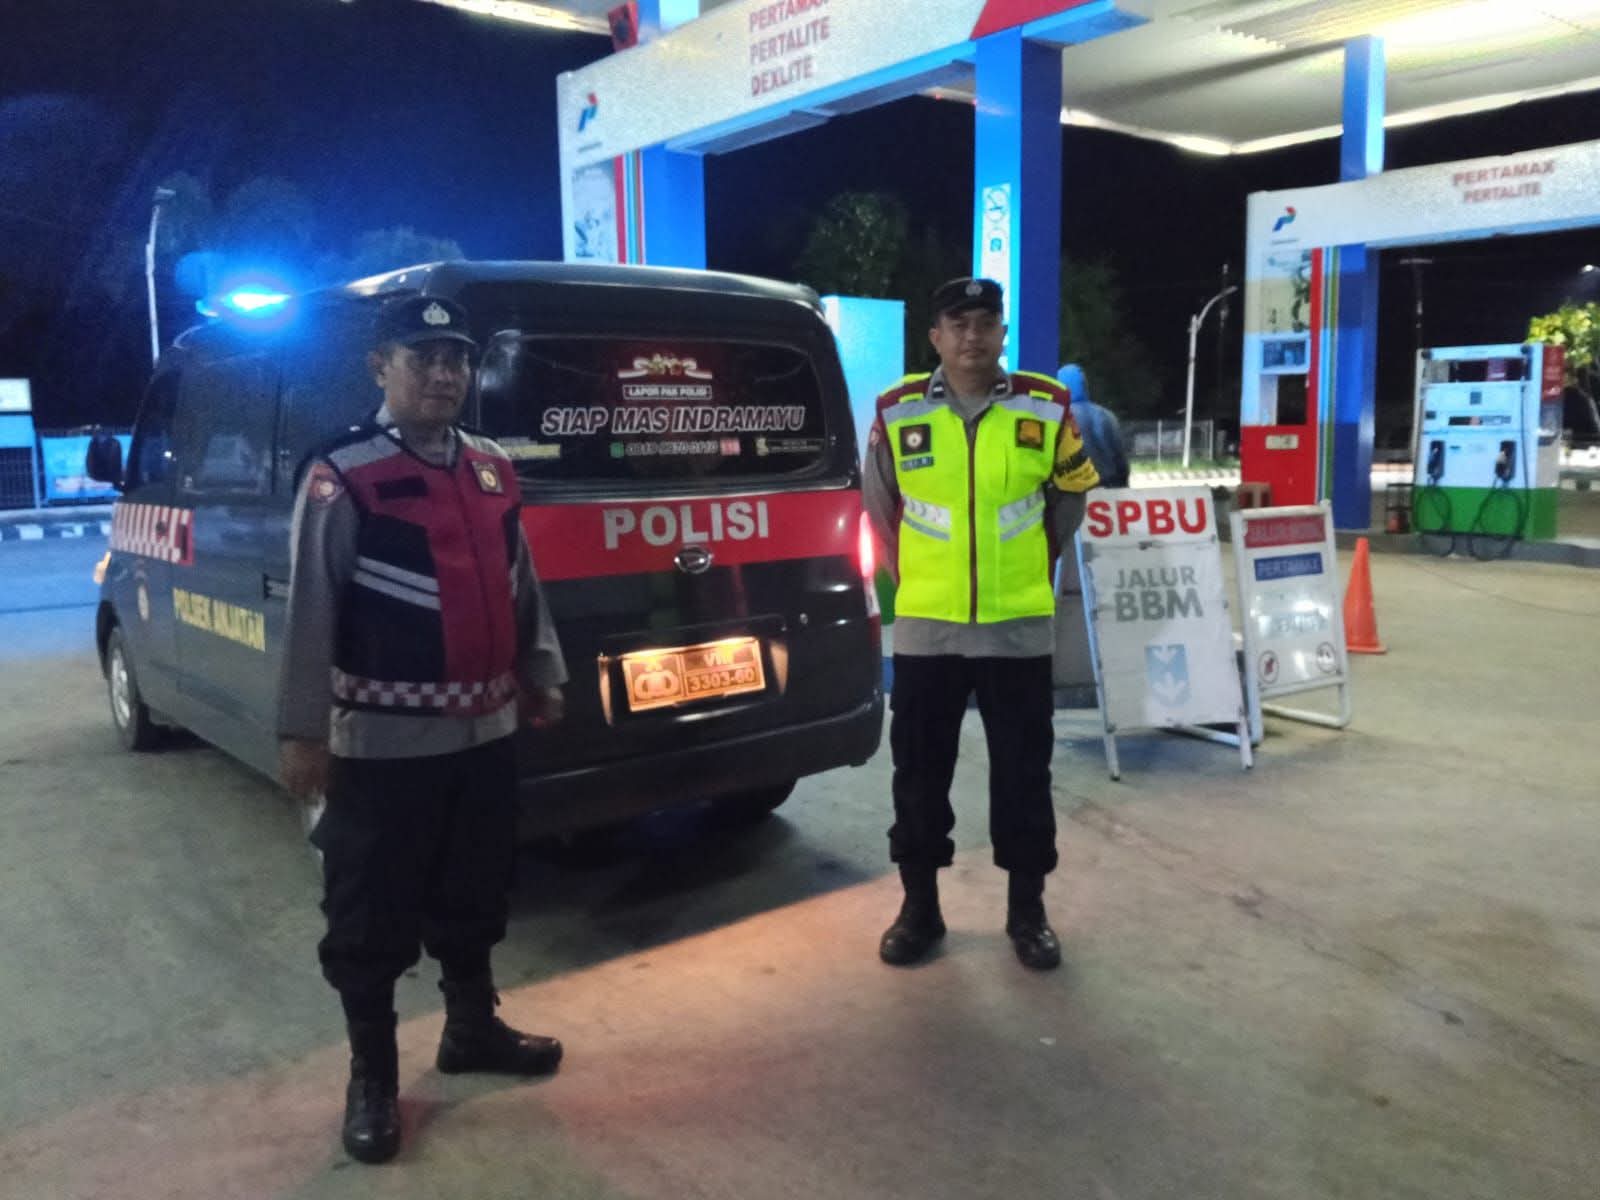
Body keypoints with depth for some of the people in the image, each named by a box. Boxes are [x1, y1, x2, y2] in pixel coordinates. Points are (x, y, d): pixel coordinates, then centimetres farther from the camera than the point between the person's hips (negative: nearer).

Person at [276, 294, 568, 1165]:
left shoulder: (492, 470, 8)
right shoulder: (341, 479, -11)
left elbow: (520, 585, 15)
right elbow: (310, 613, -11)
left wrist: (543, 677, 18)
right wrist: (302, 731, -11)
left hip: (486, 730, 6)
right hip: (385, 741, -6)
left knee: (475, 896, 20)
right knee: (371, 917, 7)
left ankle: (473, 1030, 40)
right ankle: (372, 1078, 25)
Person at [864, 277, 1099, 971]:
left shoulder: (1047, 408, -1)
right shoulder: (897, 412, -2)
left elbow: (1070, 497, 14)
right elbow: (878, 506, 13)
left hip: (1019, 628, 0)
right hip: (925, 629, 0)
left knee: (1023, 775, 8)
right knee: (919, 773, 8)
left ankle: (1027, 910, 24)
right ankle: (919, 907, 24)